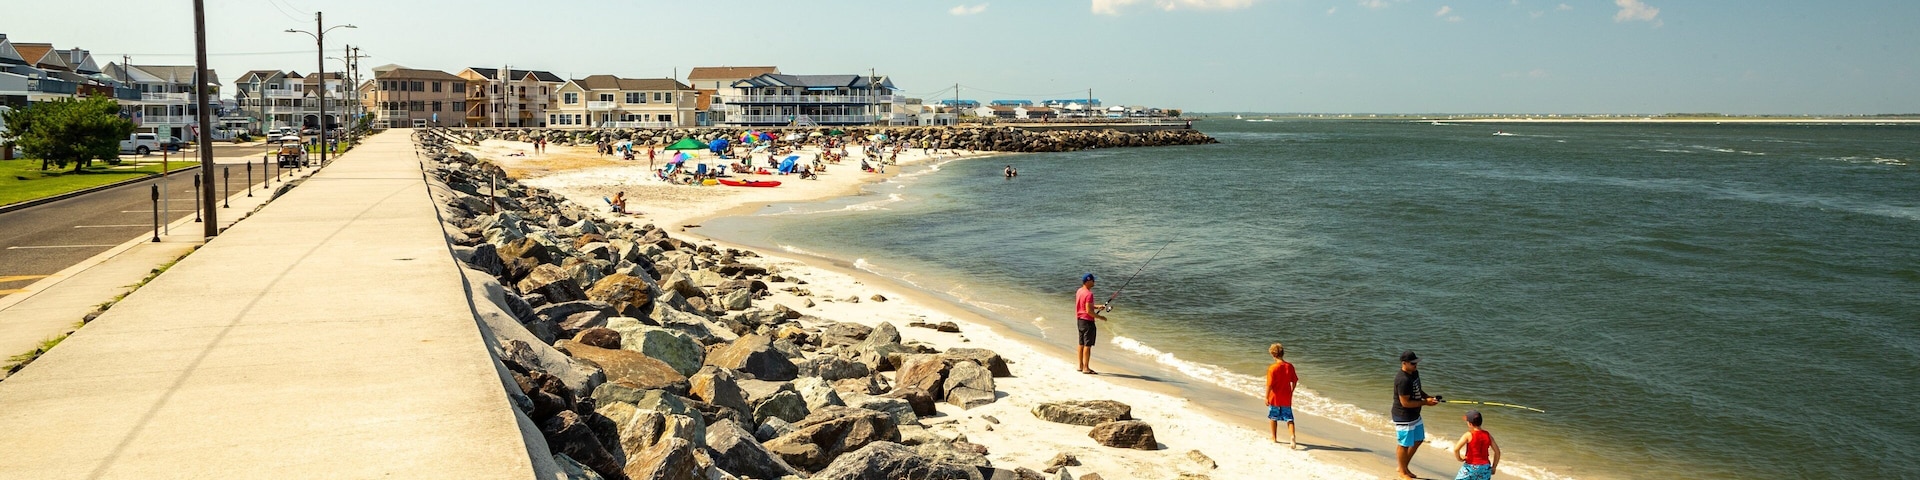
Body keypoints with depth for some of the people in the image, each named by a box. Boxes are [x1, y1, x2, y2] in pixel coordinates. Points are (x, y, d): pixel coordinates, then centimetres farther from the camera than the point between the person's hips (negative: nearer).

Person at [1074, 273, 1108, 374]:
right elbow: (1089, 311, -23)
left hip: (1079, 320, 10)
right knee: (1088, 345, -6)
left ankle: (1081, 366, 22)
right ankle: (1086, 368, -5)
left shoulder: (1079, 291, 9)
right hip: (1087, 321, -10)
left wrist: (1097, 306, 13)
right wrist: (1100, 317, -13)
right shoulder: (1088, 294, -19)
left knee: (1081, 344, 15)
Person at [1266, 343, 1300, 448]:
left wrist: (1267, 397, -7)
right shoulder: (1290, 366, -4)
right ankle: (1292, 436, -13)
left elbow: (1269, 385, -18)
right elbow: (1294, 382, 5)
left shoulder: (1272, 368, -18)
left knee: (1273, 418, 16)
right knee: (1289, 419, 9)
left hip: (1275, 399, -3)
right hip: (1287, 399, 3)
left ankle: (1274, 438, 26)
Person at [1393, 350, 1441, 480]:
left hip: (1415, 416, 10)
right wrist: (1425, 402, -20)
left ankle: (1404, 466, 37)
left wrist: (1428, 397, -1)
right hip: (1403, 418, -10)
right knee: (1404, 444, 6)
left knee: (1418, 440, 21)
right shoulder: (1403, 380, -28)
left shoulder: (1414, 372, 2)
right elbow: (1405, 402, -26)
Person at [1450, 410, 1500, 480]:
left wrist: (1459, 458, -4)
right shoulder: (1488, 435, 2)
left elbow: (1456, 449, -23)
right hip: (1485, 468, 5)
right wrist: (1493, 467, 14)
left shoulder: (1468, 435, -13)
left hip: (1471, 467, -5)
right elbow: (1497, 452, 7)